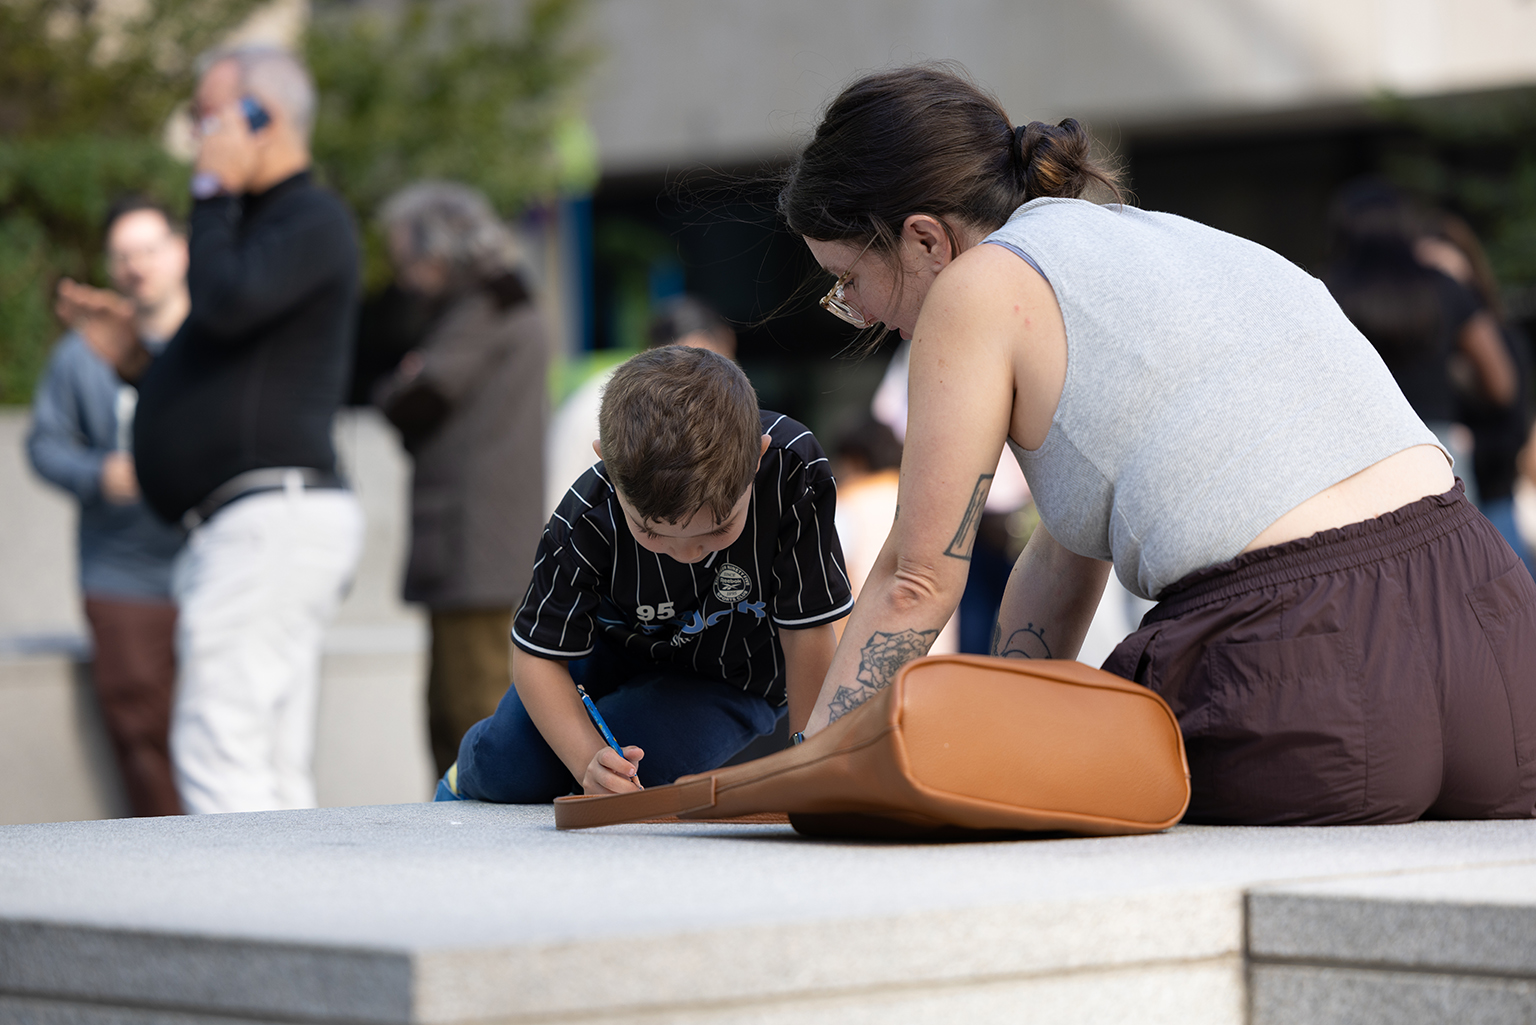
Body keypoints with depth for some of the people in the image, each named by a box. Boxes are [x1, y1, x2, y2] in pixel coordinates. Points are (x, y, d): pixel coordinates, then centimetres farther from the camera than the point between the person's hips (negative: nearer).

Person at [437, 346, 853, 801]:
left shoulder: (793, 472, -38)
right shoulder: (588, 516, -33)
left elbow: (807, 632, -28)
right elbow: (537, 655, -24)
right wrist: (589, 760, -38)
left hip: (730, 680, -1)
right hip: (617, 642, 1)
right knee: (509, 767, -10)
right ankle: (468, 780, 30)